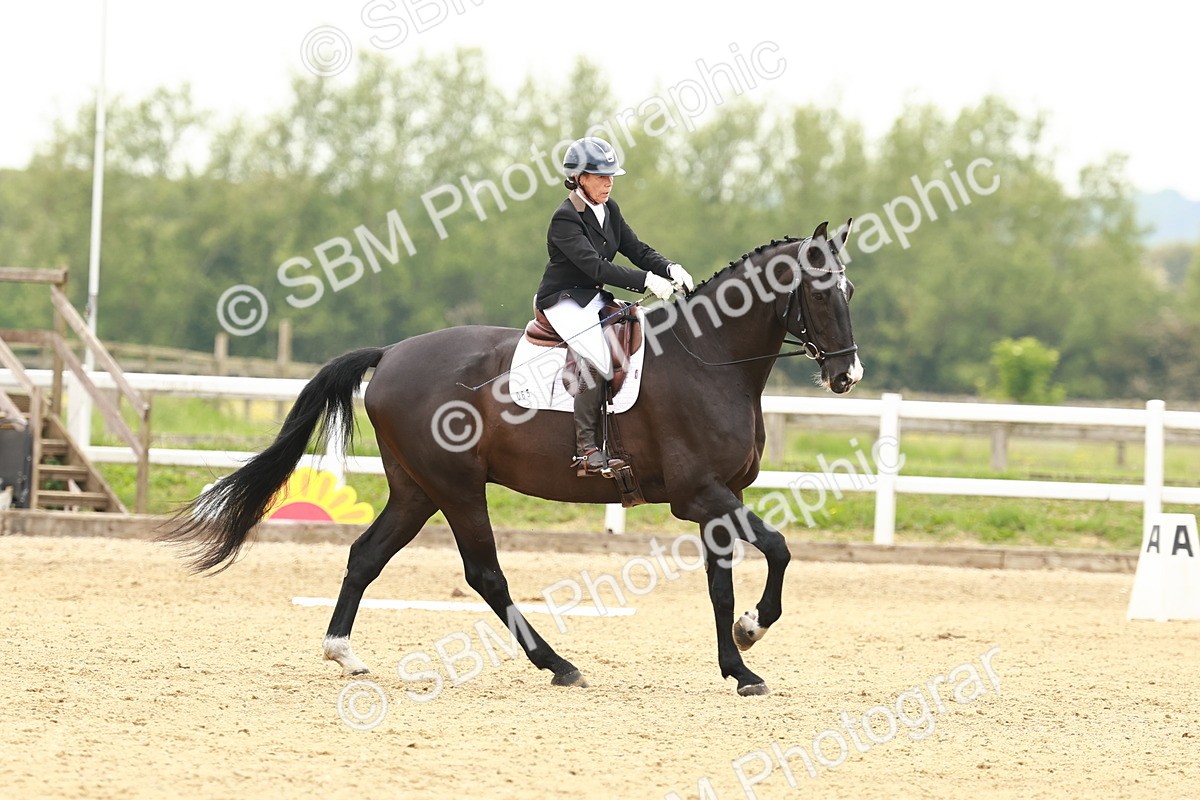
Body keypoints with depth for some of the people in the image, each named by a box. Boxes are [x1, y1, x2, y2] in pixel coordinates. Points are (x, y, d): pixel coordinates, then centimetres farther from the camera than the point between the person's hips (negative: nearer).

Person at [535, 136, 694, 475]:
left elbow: (636, 249, 8)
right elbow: (594, 266, -28)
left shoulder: (609, 209, 9)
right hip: (565, 300, -9)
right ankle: (587, 445, -27)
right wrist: (646, 280, -34)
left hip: (595, 299, 9)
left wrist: (670, 269, -12)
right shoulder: (565, 219, -18)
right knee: (598, 356, -30)